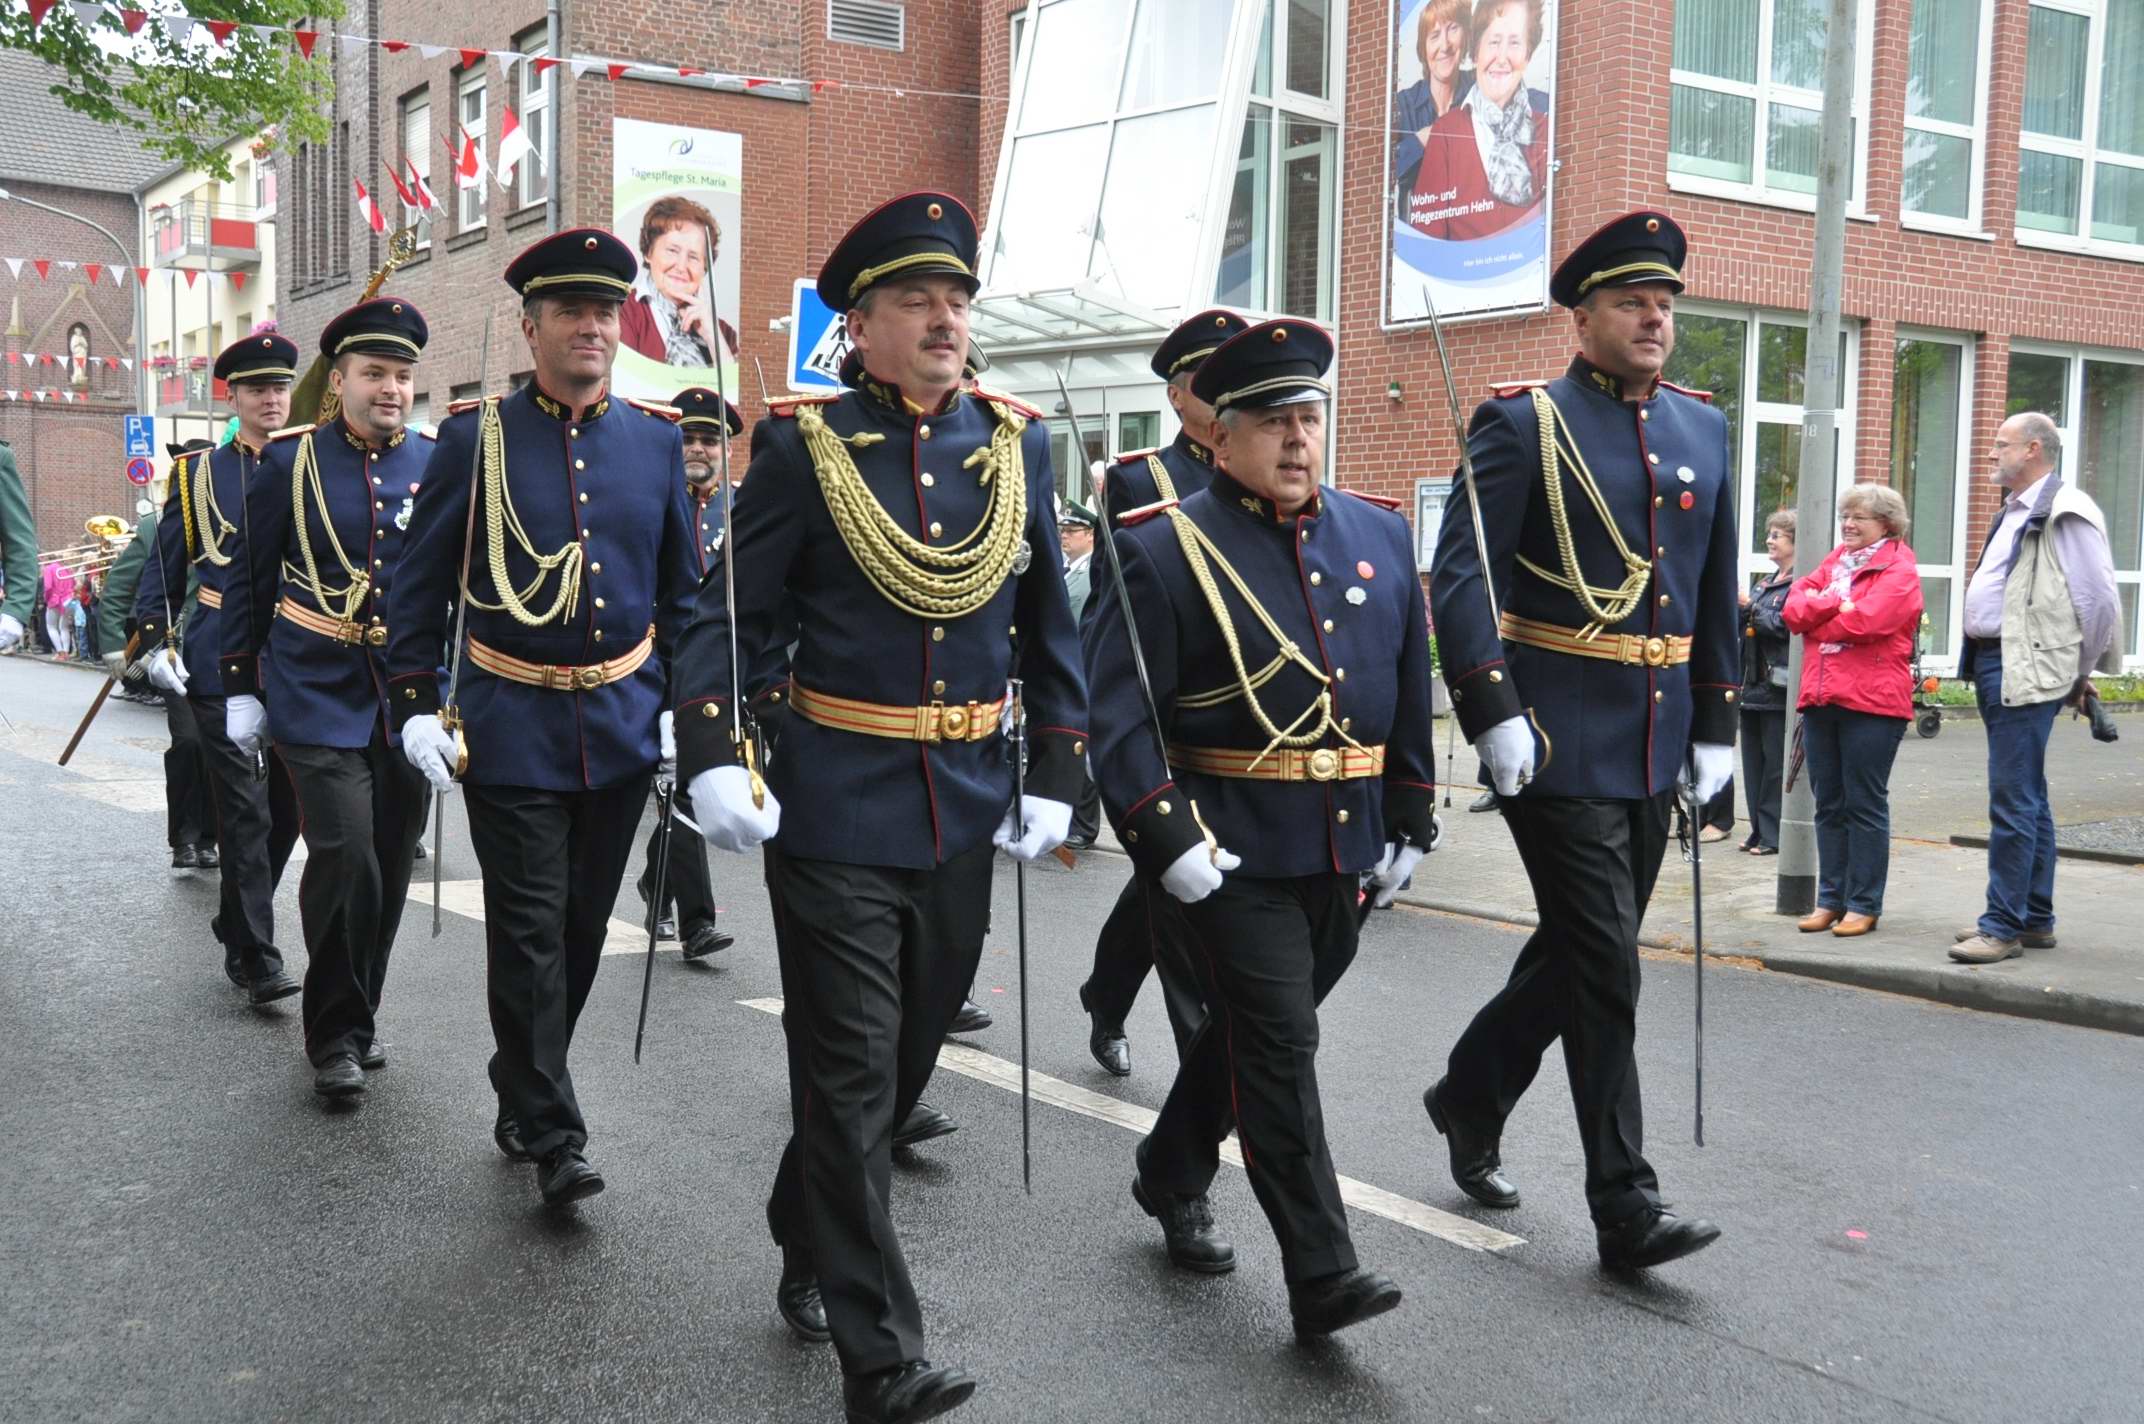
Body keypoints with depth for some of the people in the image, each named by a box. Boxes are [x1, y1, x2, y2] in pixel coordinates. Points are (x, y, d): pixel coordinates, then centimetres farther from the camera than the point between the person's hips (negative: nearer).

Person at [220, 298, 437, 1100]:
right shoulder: (291, 461, -1)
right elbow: (249, 580, 5)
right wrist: (240, 688, 3)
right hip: (319, 696, -3)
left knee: (389, 866, 9)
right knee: (344, 859, -13)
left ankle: (358, 1015, 27)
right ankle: (335, 1034, 2)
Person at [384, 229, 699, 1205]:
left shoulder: (657, 440, 5)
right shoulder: (474, 438, -3)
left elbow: (680, 588, 12)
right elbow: (418, 585, 0)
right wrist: (415, 705, -6)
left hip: (622, 724, 4)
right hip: (512, 727, -3)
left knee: (583, 925, 13)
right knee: (530, 931, -3)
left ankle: (524, 1086, 33)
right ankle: (551, 1133, 6)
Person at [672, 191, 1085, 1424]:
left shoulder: (1019, 444, 5)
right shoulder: (808, 445, -7)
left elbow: (1051, 628, 11)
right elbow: (730, 614, -5)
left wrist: (1058, 779, 5)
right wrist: (715, 759, -19)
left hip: (966, 812, 5)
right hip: (836, 809, -5)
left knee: (904, 1063, 19)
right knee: (853, 1082, -2)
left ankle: (809, 1242, 43)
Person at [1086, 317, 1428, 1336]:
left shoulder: (1380, 537, 8)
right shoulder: (1166, 551, -9)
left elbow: (1410, 690, 15)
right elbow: (1120, 715, -13)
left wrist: (1408, 823, 12)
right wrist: (1166, 840, -21)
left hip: (1345, 846, 6)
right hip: (1233, 848, -6)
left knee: (1251, 1028, 19)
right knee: (1279, 1045, -5)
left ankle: (1171, 1174, 41)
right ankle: (1321, 1273, 2)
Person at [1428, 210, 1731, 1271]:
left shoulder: (1702, 428, 12)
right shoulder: (1525, 423, -7)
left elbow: (1717, 593, 17)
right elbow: (1459, 577, -14)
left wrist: (1717, 727, 13)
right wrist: (1494, 713, -22)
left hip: (1655, 749, 7)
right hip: (1559, 746, -7)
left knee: (1579, 957, 16)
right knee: (1604, 972, -5)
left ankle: (1468, 1099, 38)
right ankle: (1625, 1212, 4)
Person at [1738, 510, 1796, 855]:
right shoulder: (1765, 581, 19)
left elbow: (1787, 624, -19)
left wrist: (1751, 607, -12)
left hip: (1780, 686, -9)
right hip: (1755, 684, 9)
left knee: (1776, 762, -3)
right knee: (1754, 760, 11)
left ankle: (1773, 835, 2)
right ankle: (1759, 831, 17)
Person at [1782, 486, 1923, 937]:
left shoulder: (1899, 571, -4)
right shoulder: (1834, 561, 18)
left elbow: (1864, 620, -19)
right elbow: (1793, 607, 6)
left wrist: (1814, 617, -4)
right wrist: (1836, 603, -11)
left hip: (1871, 703, -6)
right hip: (1821, 699, 7)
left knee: (1865, 805, 0)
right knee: (1829, 805, 10)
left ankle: (1864, 904, 6)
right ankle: (1831, 899, 16)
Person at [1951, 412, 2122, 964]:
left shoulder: (2065, 514, -11)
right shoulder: (2015, 512, 18)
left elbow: (2100, 601, -13)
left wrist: (2080, 674, -4)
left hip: (2028, 672, -10)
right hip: (1995, 666, 10)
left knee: (2013, 801, -8)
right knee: (2029, 800, 15)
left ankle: (2003, 926, -4)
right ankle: (2036, 919, 23)